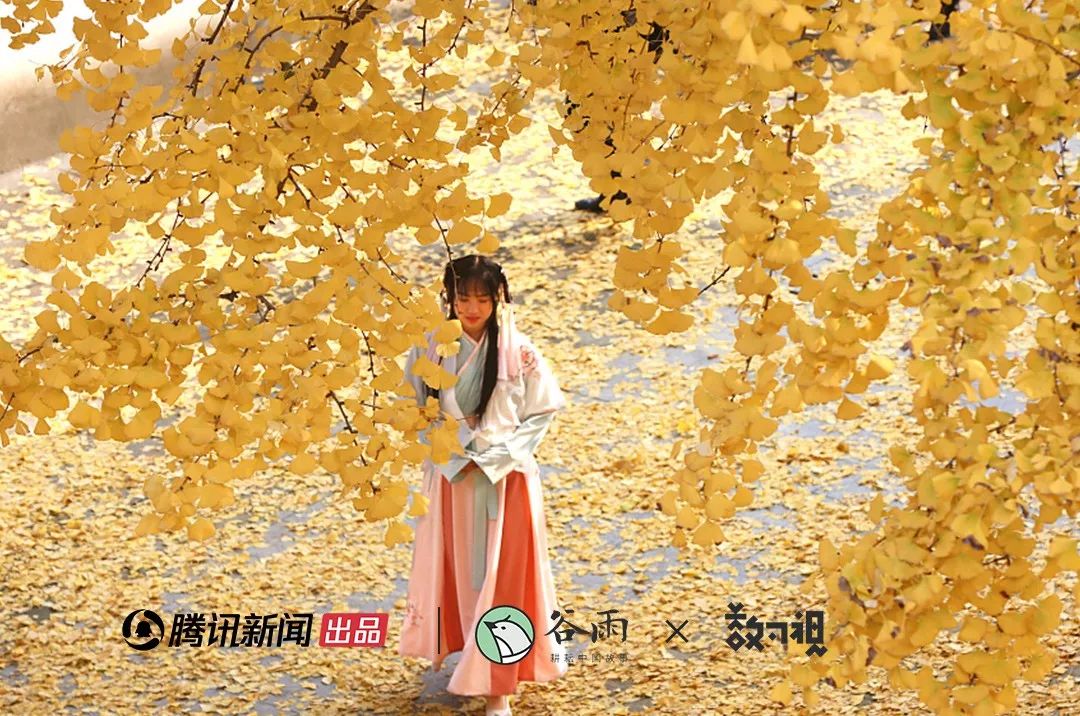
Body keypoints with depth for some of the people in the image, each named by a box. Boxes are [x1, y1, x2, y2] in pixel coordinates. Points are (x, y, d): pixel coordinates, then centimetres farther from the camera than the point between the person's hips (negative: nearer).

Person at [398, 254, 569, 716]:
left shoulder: (519, 353, -9)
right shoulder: (431, 348, -3)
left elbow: (542, 413, -4)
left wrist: (491, 458, -12)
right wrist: (450, 452, -9)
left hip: (505, 478, -2)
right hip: (450, 477, 2)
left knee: (501, 578, 0)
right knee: (452, 570, 14)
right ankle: (447, 648, 38)